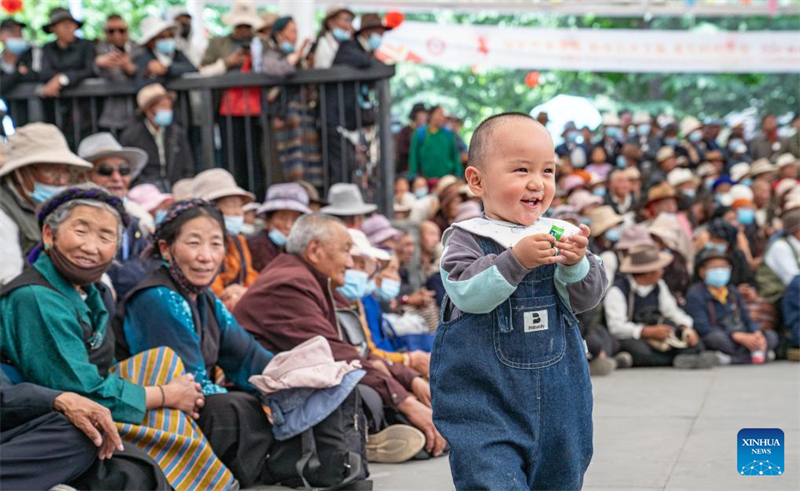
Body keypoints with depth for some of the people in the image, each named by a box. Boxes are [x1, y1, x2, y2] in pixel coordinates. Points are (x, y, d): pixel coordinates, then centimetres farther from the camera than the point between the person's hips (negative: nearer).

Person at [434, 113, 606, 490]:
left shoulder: (560, 235, 4)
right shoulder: (466, 239, -7)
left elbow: (587, 298, 0)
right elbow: (467, 293, -22)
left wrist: (575, 264, -19)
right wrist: (516, 259, -30)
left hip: (557, 400, 5)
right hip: (484, 401, -5)